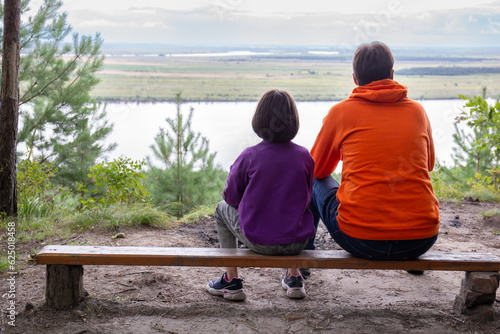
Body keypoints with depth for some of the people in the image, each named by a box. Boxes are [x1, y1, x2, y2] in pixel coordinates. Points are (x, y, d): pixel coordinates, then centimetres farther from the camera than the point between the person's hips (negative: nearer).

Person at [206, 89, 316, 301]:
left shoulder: (249, 156, -13)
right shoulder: (304, 156, -6)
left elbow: (231, 196, 0)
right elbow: (306, 199, 7)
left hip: (258, 241, -2)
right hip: (297, 242, 3)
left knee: (223, 209, 26)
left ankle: (231, 280, 26)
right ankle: (294, 277, 35)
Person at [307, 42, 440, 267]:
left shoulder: (341, 111, 0)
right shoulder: (417, 110, 6)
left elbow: (317, 169, 15)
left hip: (360, 240, -2)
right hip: (421, 241, 3)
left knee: (315, 182, 24)